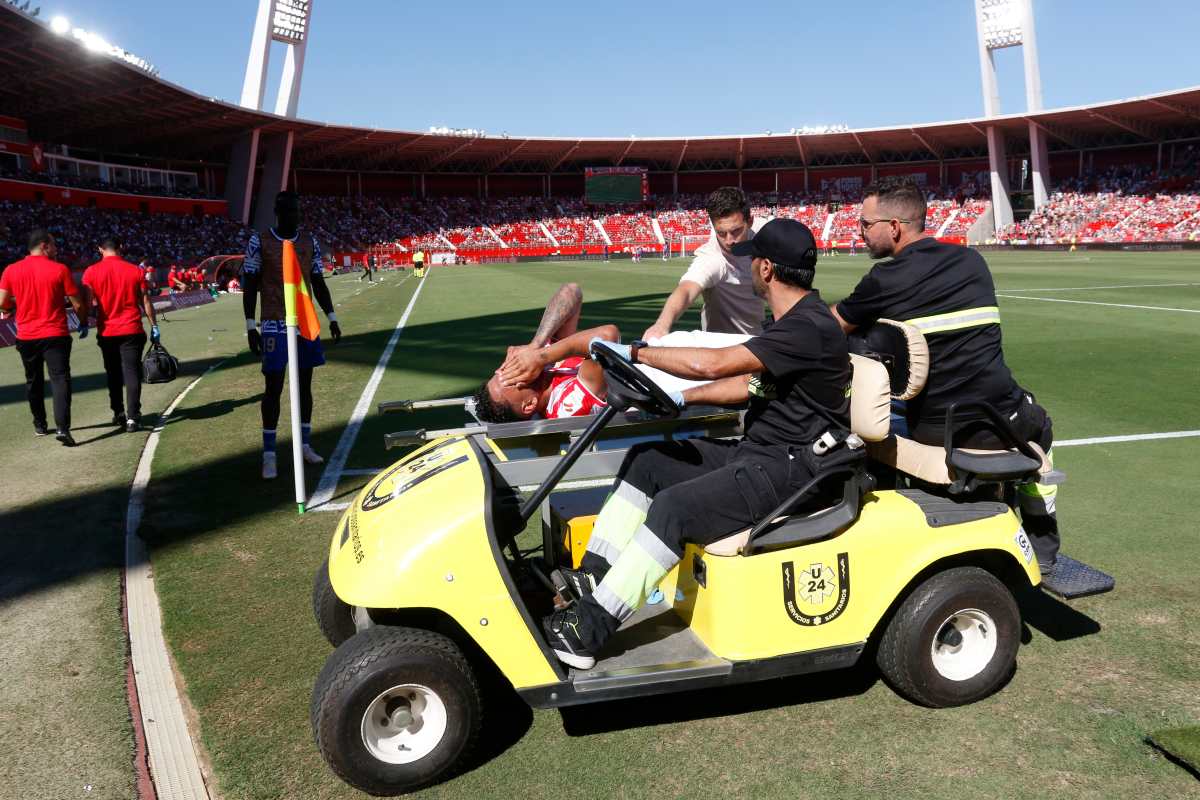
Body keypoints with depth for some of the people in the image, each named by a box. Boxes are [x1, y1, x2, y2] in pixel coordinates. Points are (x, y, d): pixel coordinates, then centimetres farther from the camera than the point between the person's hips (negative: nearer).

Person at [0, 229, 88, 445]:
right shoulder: (60, 269, -7)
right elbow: (78, 304, -4)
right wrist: (83, 322, 13)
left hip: (26, 336, 3)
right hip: (55, 335, -3)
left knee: (33, 382, 18)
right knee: (60, 379, -6)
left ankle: (39, 425, 28)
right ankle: (62, 428, -19)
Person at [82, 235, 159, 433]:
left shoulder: (91, 272, -1)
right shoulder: (135, 271, -1)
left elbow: (88, 303, -6)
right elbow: (145, 301, 0)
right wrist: (154, 325, 6)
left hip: (106, 332, 1)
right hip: (132, 330, -1)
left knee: (113, 374, 15)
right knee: (132, 373, -2)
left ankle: (118, 413, 24)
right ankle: (132, 418, -9)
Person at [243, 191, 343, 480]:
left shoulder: (310, 241, 7)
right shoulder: (259, 241, -4)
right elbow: (250, 286, -3)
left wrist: (332, 318, 8)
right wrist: (250, 326, -9)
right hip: (275, 325, -4)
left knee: (305, 383, 9)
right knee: (273, 387, -3)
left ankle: (305, 444, 19)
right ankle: (269, 453, 4)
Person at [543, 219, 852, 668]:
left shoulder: (809, 328, -21)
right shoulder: (792, 320, 13)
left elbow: (715, 364, -30)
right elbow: (750, 382, 22)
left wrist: (636, 353, -19)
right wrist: (682, 398, 13)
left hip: (790, 468, -11)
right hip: (755, 451, 11)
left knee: (675, 507, -27)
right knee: (646, 461, 4)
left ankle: (588, 630, -23)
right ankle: (591, 577, 0)